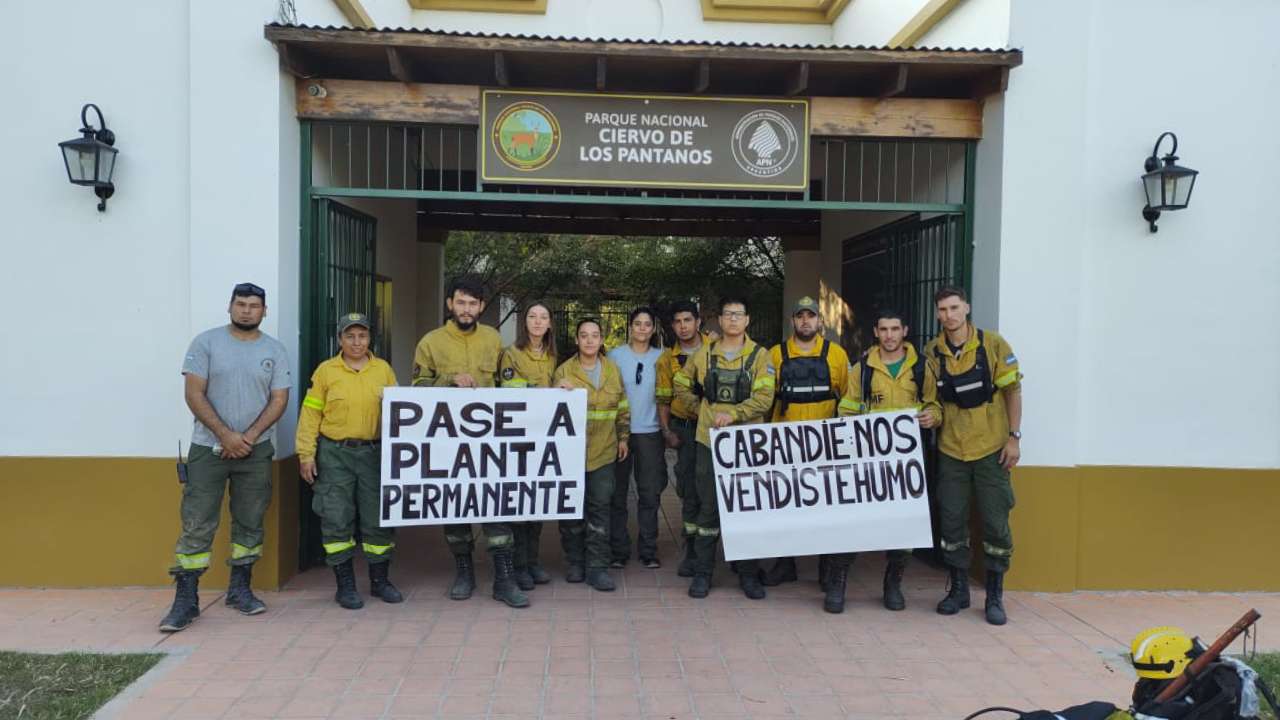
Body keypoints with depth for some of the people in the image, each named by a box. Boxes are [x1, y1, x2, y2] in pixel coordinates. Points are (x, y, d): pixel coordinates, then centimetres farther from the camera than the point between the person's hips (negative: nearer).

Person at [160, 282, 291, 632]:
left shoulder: (274, 350, 4)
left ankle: (240, 589, 24)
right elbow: (194, 394, -7)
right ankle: (185, 599, 3)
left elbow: (279, 400, 0)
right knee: (197, 525, -3)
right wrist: (225, 435, -13)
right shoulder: (206, 342, -2)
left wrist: (249, 437, -11)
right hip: (208, 448, -2)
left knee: (249, 523, 10)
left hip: (256, 451, 3)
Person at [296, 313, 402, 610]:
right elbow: (310, 414, 0)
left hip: (374, 454, 2)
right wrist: (306, 454, -5)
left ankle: (380, 580, 22)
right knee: (337, 520, 1)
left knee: (378, 518, 7)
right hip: (335, 454, -2)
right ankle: (345, 584, 13)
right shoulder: (325, 370, 1)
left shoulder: (384, 369, 7)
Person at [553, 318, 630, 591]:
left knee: (600, 507, 0)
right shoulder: (564, 370, -1)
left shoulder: (612, 370, 8)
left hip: (603, 450, 2)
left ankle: (596, 567, 7)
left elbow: (623, 407, 16)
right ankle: (575, 562, 21)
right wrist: (559, 392, -20)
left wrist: (623, 437, 14)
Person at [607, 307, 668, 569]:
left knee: (650, 493, 3)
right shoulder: (615, 355, 3)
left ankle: (648, 551, 14)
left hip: (650, 432, 1)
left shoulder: (661, 357, 7)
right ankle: (618, 550, 14)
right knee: (617, 493, 4)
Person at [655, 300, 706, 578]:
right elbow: (663, 399, 11)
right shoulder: (667, 359, 8)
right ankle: (692, 550, 14)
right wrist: (667, 431, 2)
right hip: (685, 427, 2)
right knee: (689, 488, 4)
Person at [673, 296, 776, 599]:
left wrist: (733, 414, -23)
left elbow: (764, 398, -11)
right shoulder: (705, 354, 7)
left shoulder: (759, 357, -1)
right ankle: (702, 572, 17)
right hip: (710, 440, 1)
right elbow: (681, 384, 19)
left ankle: (748, 574, 19)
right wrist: (701, 408, 8)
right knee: (708, 508, 6)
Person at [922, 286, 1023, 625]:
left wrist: (1014, 437, -7)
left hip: (991, 448, -2)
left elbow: (1013, 391, -3)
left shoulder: (993, 344, -7)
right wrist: (931, 415, -16)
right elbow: (933, 399, 6)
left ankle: (995, 595, 17)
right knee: (952, 521, 8)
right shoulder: (932, 352, 0)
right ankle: (958, 589, 24)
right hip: (951, 450, 2)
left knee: (996, 523, 3)